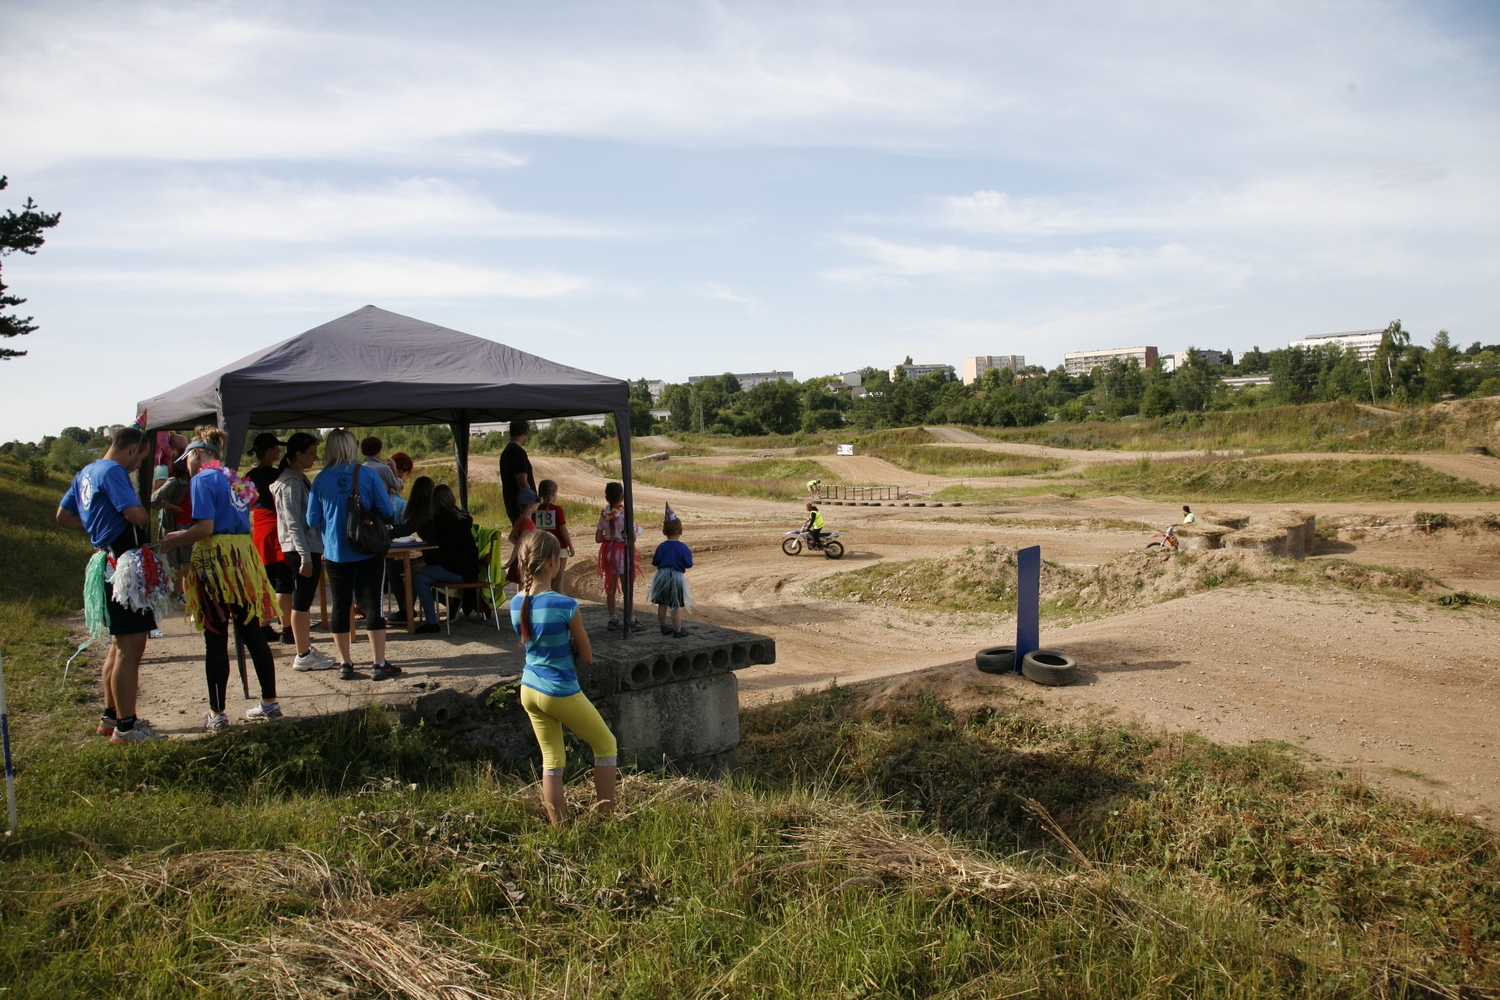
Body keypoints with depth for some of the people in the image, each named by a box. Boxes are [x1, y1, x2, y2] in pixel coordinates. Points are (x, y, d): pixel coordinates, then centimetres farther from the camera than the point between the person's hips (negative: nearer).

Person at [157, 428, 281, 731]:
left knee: (216, 640, 0)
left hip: (215, 560, -7)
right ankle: (270, 702, 17)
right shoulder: (236, 479, 16)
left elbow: (205, 528, -16)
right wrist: (184, 535, 21)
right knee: (253, 634, 11)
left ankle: (217, 713, 5)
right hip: (244, 557, 7)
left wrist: (170, 542, -3)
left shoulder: (203, 479, -6)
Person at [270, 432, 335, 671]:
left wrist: (316, 552, 21)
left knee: (303, 602, 14)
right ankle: (303, 656, 2)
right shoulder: (290, 483, -14)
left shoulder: (300, 479, 15)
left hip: (310, 548, 10)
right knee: (301, 602, -3)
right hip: (302, 551, -10)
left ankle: (306, 649, 22)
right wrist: (305, 557, -22)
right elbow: (293, 523, -19)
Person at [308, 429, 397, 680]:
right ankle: (380, 665, 5)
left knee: (340, 607, 10)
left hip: (335, 553, 2)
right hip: (369, 551, -2)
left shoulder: (321, 480, -3)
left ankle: (345, 664, 16)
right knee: (373, 605, 3)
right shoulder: (368, 474, -8)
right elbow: (386, 511, -7)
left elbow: (313, 520, 0)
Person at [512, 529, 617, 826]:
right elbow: (587, 657, -10)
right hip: (561, 693, -6)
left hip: (529, 690, 6)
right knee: (606, 745, 14)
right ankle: (606, 818, 19)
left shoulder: (516, 606, -2)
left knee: (552, 761, 16)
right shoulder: (565, 605, -21)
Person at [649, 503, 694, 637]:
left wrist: (653, 556, 19)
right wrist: (690, 554, 7)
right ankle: (677, 630, 6)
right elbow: (688, 564, -9)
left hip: (662, 577, 3)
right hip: (676, 578, -3)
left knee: (662, 604, 15)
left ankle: (664, 627, 25)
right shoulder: (683, 548, -13)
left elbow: (655, 563, 0)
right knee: (677, 606, 3)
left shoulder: (661, 547, -5)